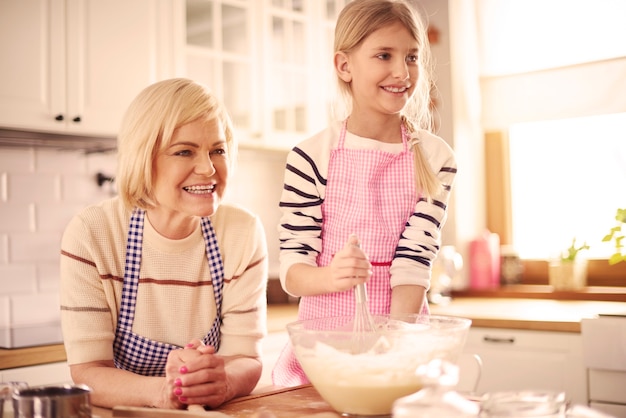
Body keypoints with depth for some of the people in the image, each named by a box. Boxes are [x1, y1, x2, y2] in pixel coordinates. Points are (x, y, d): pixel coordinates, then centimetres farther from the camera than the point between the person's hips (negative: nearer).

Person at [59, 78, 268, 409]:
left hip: (209, 412, 2)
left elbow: (246, 360, -6)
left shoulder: (244, 233, -5)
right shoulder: (90, 235, -11)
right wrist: (161, 391, -32)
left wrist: (224, 381, -28)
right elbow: (88, 373, -13)